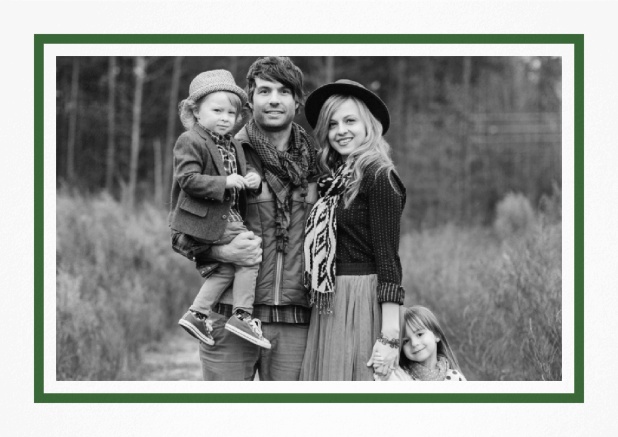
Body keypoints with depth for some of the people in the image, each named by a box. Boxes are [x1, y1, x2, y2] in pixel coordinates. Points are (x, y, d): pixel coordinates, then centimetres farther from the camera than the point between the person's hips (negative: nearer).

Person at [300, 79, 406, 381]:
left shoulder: (378, 177, -10)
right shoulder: (334, 178, 14)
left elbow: (388, 257, -15)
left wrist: (389, 333, -19)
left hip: (362, 305, -8)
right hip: (329, 308, 8)